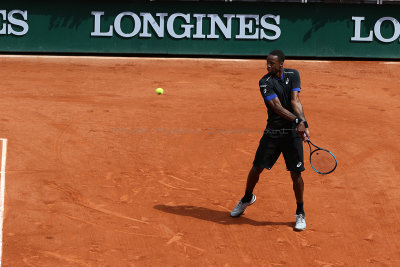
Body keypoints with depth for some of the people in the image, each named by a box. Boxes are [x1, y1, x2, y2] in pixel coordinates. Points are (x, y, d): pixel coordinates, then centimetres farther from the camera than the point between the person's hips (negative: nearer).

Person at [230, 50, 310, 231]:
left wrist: (302, 123, -24)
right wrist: (297, 120, -31)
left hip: (293, 132, 0)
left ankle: (300, 213, 13)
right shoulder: (265, 82, -9)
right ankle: (247, 198, 35)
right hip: (272, 132, 0)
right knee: (257, 168, 6)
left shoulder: (293, 75, 0)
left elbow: (295, 101, -10)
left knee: (296, 174, -3)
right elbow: (277, 107, -19)